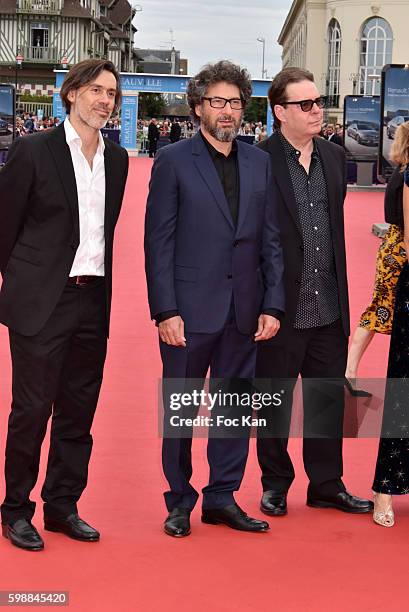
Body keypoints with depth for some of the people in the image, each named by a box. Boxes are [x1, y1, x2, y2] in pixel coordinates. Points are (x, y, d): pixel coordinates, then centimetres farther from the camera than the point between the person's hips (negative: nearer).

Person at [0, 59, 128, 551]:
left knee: (78, 411, 11)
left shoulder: (116, 159, 10)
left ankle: (62, 506, 24)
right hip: (40, 301, -5)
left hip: (93, 298, 5)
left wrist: (102, 281, 12)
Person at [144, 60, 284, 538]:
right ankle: (180, 502, 22)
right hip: (189, 311, -3)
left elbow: (271, 241, 9)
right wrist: (165, 311, -12)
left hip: (243, 313, 4)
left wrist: (272, 305, 1)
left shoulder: (259, 163, 9)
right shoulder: (173, 161, -2)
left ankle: (222, 498, 23)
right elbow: (158, 242, -6)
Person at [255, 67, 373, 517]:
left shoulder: (334, 158, 8)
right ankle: (275, 484, 27)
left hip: (329, 310, 6)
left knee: (328, 400, 14)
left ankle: (327, 485, 28)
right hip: (281, 310, -5)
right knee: (274, 404, 11)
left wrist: (341, 294, 10)